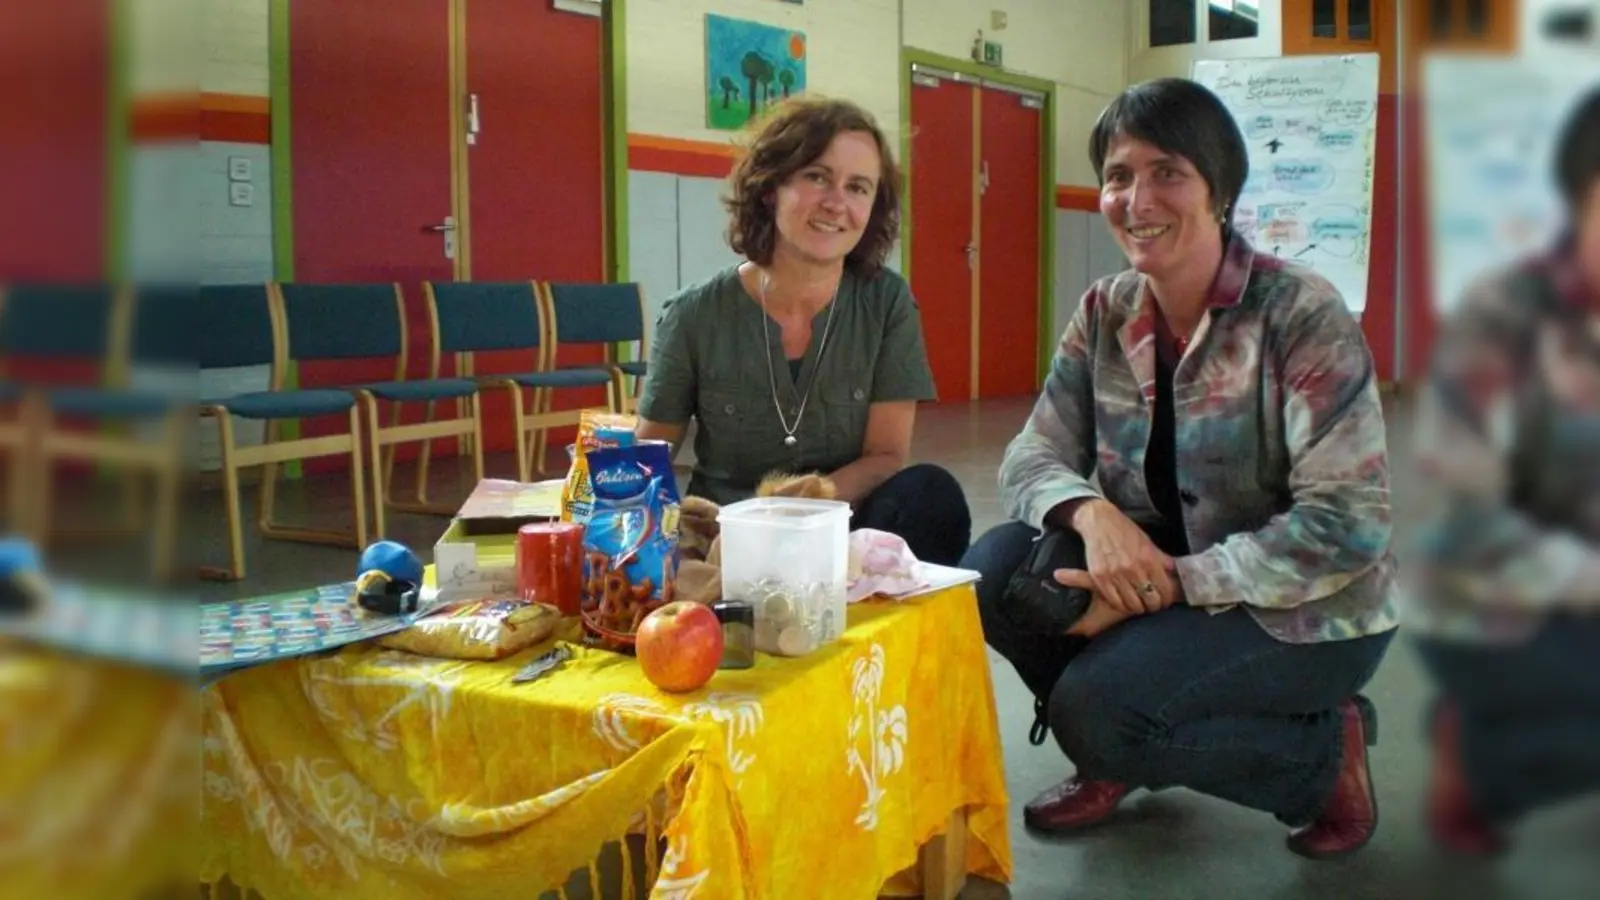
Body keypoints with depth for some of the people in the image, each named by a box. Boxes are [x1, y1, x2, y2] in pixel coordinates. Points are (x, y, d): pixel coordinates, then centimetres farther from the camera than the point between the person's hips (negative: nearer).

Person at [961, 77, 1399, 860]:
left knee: (1096, 706, -26)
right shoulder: (1105, 313, -1)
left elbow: (1346, 526, -22)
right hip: (1159, 579, 6)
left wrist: (1174, 582, -28)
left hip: (1306, 611, -5)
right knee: (996, 570, -17)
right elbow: (1033, 454, -3)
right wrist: (1093, 513, -26)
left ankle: (1324, 750, 1)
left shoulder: (1300, 315, -18)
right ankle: (1113, 758, 9)